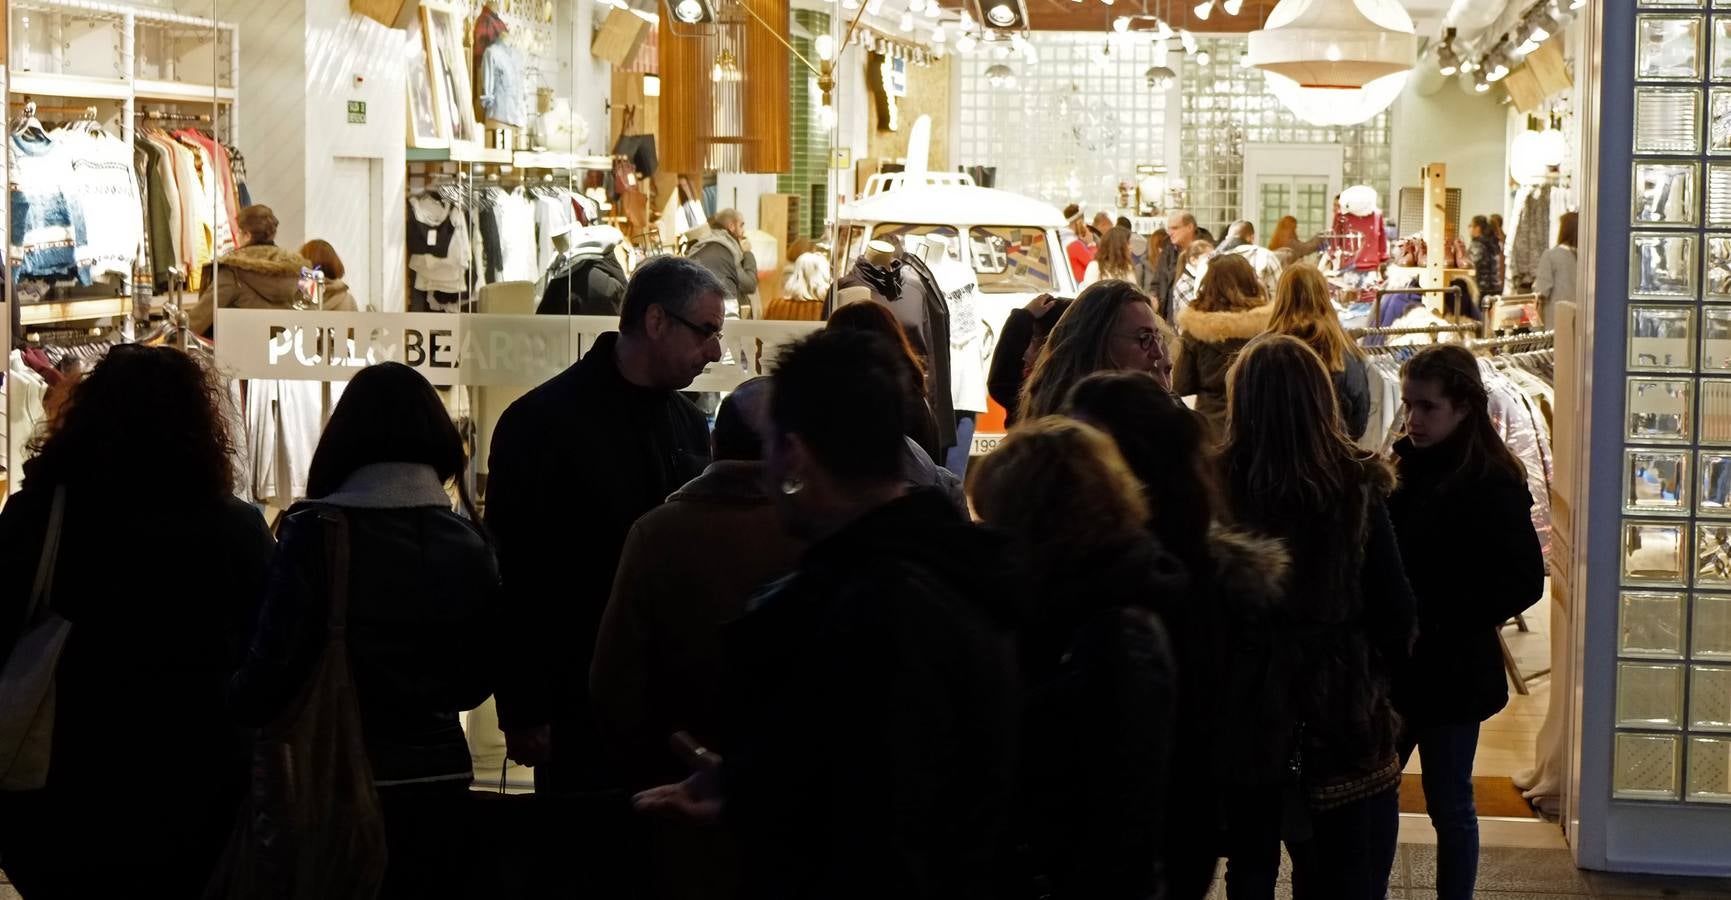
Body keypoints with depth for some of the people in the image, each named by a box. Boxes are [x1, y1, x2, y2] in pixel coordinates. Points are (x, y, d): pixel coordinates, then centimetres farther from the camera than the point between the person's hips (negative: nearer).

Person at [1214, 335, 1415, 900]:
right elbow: (1394, 606, -6)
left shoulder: (1213, 486, -12)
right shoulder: (1356, 488, -11)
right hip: (1341, 718, -1)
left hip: (1243, 712, 1)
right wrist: (1378, 676, 13)